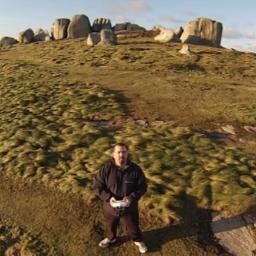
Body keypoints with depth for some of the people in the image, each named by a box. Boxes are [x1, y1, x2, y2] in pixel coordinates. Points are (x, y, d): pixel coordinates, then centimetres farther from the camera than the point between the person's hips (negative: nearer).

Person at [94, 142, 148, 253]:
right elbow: (98, 186, -12)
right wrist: (108, 198, -26)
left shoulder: (136, 169, -17)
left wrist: (132, 197, -24)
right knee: (111, 225, 29)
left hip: (129, 207, 0)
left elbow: (142, 187, -10)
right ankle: (111, 238, 61)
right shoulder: (106, 169, -19)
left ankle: (138, 240, 55)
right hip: (111, 206, 1)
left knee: (133, 226, 23)